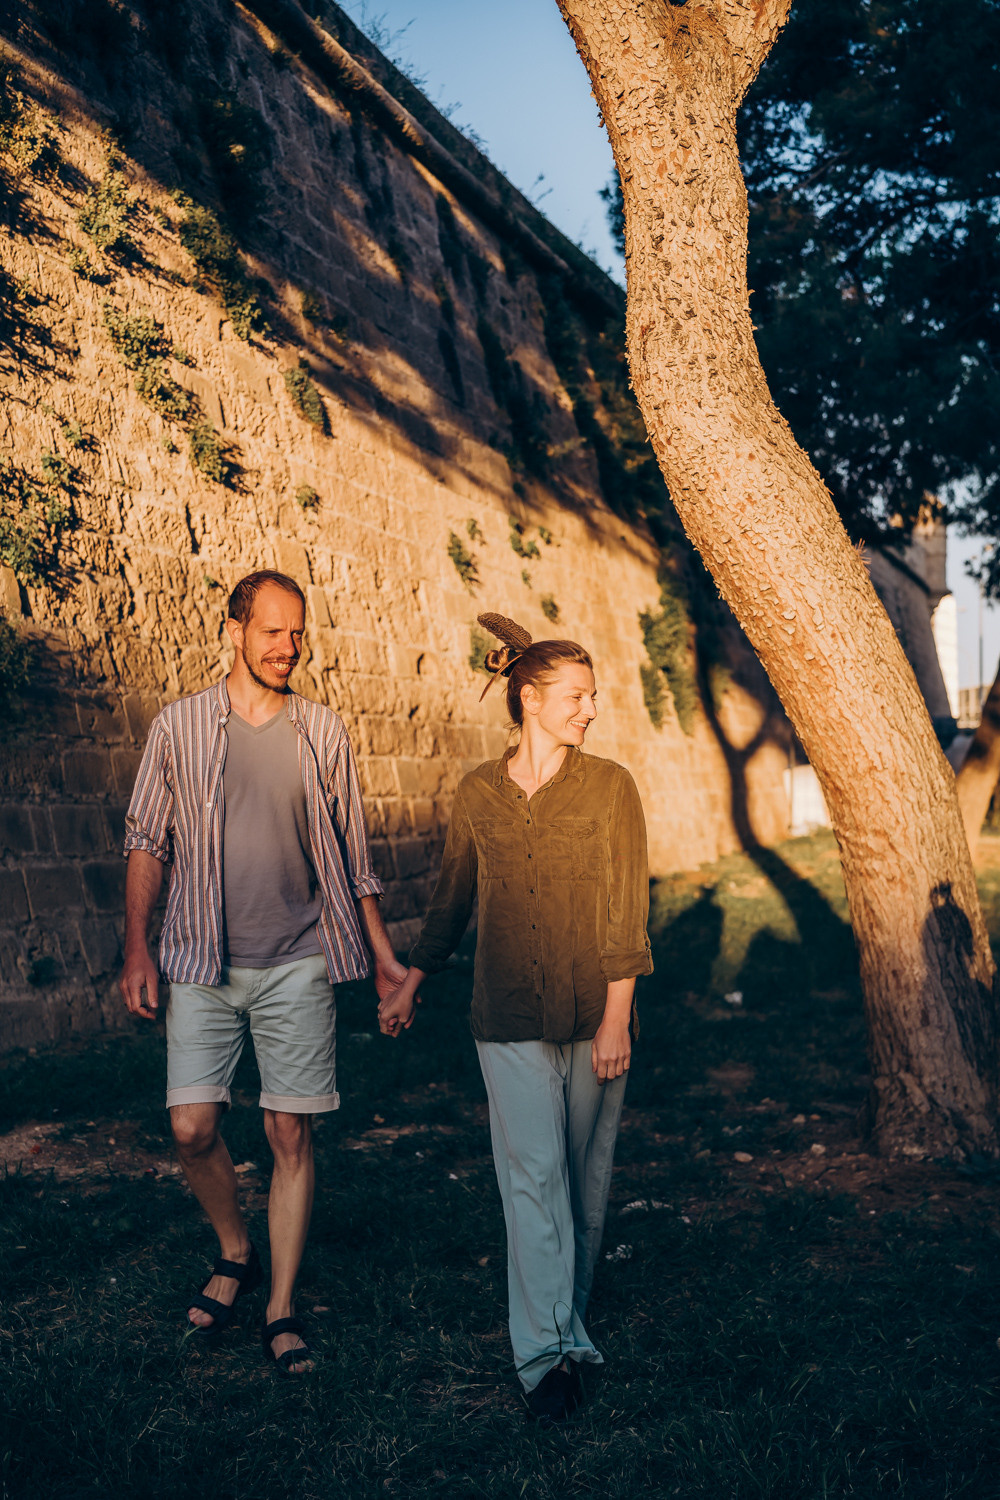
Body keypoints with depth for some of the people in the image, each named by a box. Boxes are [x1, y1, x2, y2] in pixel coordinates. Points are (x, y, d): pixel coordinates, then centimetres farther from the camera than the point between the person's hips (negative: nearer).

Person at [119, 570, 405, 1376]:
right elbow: (147, 843, 7)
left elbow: (351, 854, 9)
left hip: (298, 965, 0)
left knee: (292, 1134, 1)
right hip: (202, 963, 0)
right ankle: (236, 1252, 26)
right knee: (193, 1127, -4)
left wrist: (383, 955, 9)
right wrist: (137, 949, 2)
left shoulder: (324, 732, 3)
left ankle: (282, 1310, 15)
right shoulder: (180, 727, 1)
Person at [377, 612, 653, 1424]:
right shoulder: (478, 794, 3)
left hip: (593, 1013, 0)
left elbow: (627, 909, -6)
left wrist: (616, 1019, -11)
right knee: (532, 1174, -6)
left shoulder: (610, 787, -3)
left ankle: (567, 1318, 32)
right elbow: (453, 900, 15)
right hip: (510, 1019, 0)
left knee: (585, 1172, 11)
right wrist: (410, 983, 19)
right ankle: (552, 1349, 0)